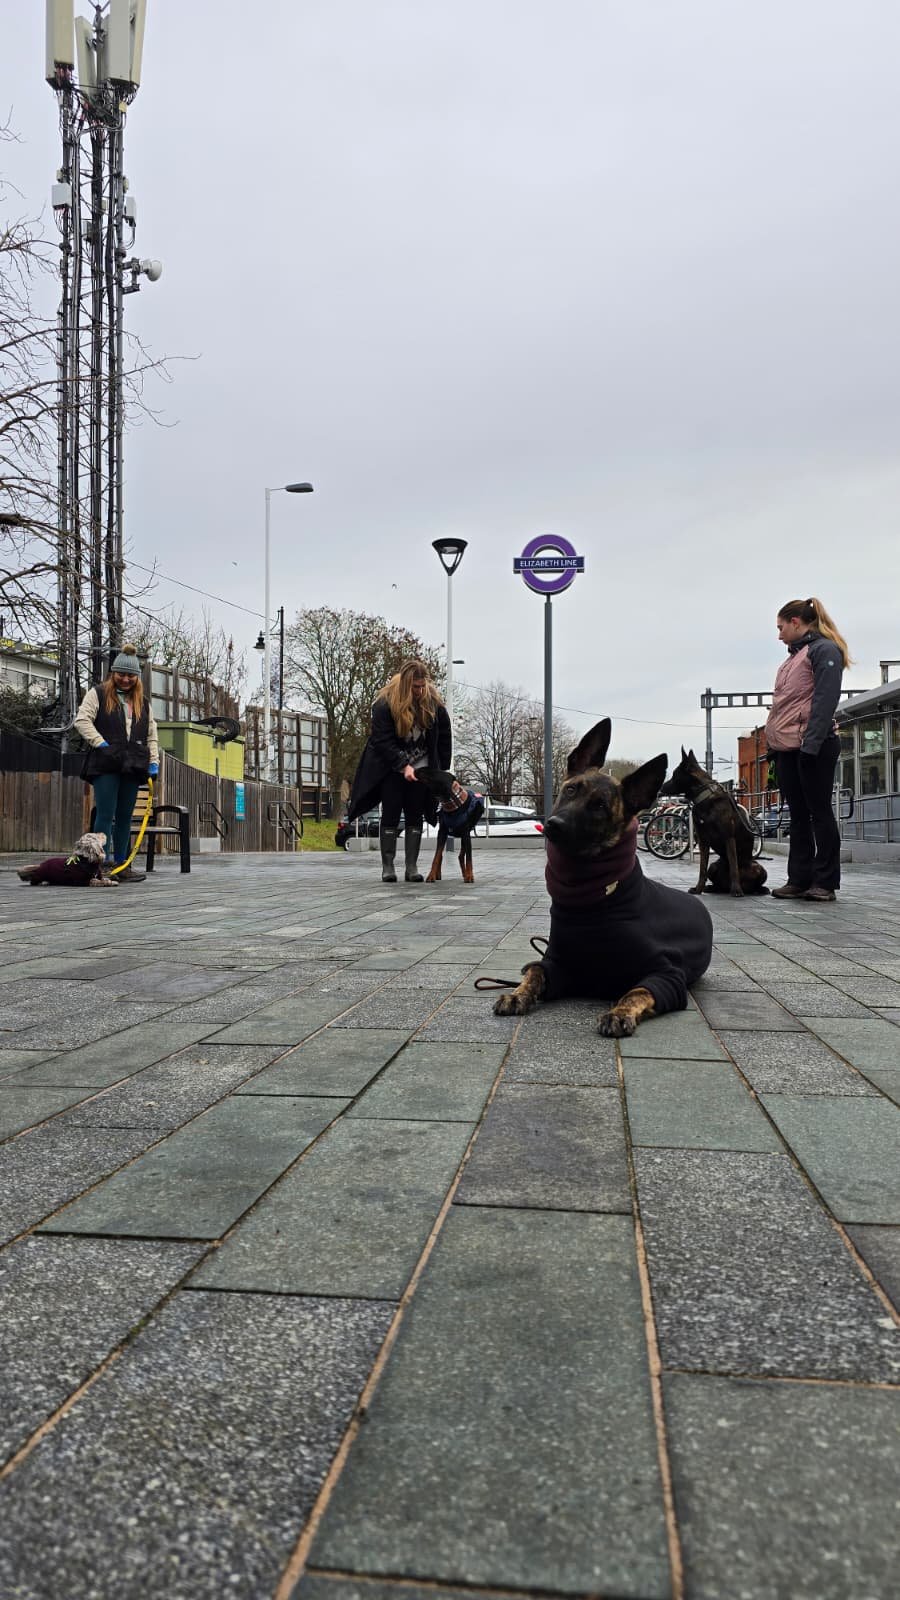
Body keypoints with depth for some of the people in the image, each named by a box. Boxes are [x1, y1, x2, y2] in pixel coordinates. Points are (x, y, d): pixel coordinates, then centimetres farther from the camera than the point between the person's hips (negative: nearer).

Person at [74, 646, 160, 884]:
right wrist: (101, 744, -12)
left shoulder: (143, 704, 20)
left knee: (125, 817, 7)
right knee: (106, 815, -6)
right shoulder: (97, 694, 8)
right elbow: (82, 720, -3)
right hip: (105, 766, -4)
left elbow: (151, 736, 18)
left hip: (133, 767, 4)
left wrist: (153, 762, 6)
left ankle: (122, 865, 11)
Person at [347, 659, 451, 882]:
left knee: (415, 817, 0)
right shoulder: (385, 704, -19)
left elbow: (444, 738, 1)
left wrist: (441, 771, -1)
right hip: (391, 768, -2)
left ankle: (412, 867, 3)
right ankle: (387, 866, 2)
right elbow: (383, 741, -20)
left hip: (420, 768, 2)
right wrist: (404, 766, -28)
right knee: (390, 815, -2)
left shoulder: (434, 703, -9)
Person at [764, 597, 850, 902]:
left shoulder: (824, 650, -5)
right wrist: (772, 745, 14)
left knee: (819, 812, -3)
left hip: (813, 747, -8)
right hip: (786, 748, 8)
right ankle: (799, 880, 11)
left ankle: (825, 882, 2)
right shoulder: (794, 657, 22)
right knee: (798, 815, 8)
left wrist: (811, 744, -21)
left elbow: (825, 700, -15)